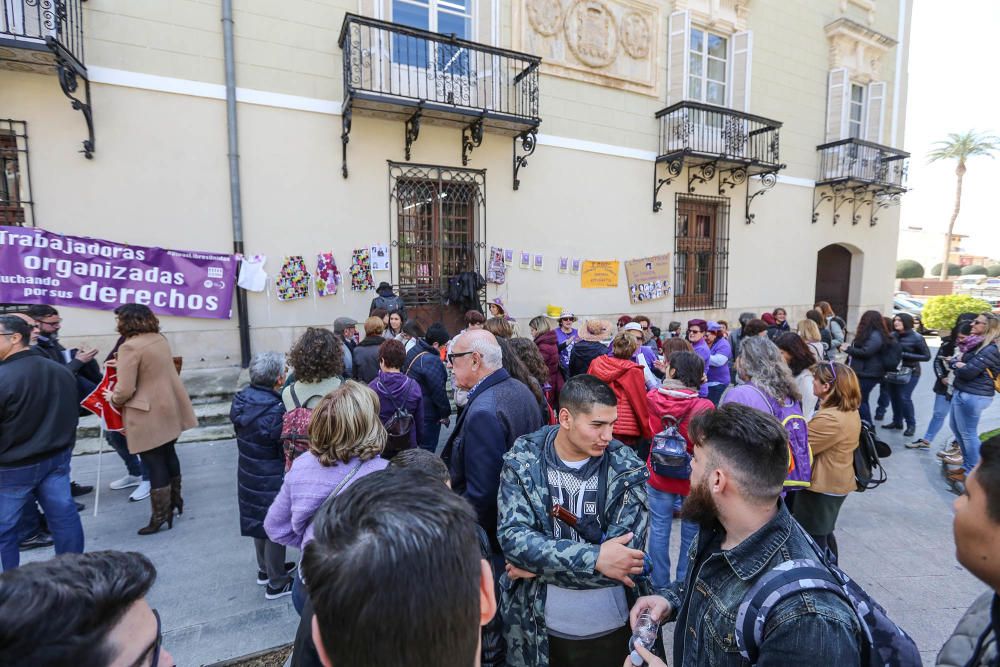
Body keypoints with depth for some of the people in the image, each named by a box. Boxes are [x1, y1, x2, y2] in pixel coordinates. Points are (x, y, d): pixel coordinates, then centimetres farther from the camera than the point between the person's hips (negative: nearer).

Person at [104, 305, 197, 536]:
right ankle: (175, 500, 35)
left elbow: (125, 390, -20)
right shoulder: (160, 339, 4)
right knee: (168, 454, 21)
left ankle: (160, 517, 12)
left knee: (154, 464, 2)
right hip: (170, 409, 8)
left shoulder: (129, 347, -19)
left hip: (150, 415, -8)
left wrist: (112, 398, 1)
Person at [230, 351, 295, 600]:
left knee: (260, 522, 25)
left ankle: (265, 569, 44)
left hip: (248, 474, 8)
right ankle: (276, 583, 26)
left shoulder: (241, 399, -5)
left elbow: (240, 431, 7)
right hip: (271, 481, -8)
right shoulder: (275, 410, -29)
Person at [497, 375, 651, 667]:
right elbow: (512, 537, -19)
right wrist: (594, 558, -27)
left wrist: (540, 563, -18)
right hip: (536, 627, 0)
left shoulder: (627, 468, -11)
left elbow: (625, 552, -17)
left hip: (611, 629, 0)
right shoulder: (522, 462, -12)